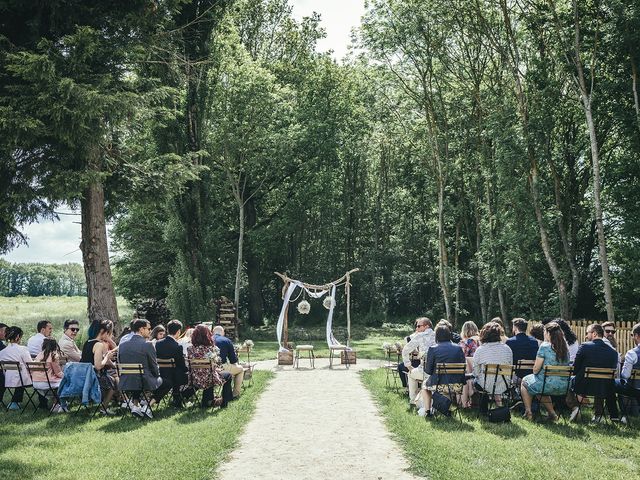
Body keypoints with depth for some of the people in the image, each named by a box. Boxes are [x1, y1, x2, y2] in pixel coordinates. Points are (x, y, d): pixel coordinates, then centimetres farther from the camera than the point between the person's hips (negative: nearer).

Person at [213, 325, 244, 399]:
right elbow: (233, 359, 1)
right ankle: (235, 394, 21)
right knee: (240, 369, 23)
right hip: (222, 368, -5)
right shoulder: (227, 341, -2)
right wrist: (235, 362, 25)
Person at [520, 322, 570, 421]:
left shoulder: (544, 346, -14)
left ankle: (528, 412, 19)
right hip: (563, 387, 6)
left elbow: (536, 369, -12)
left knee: (525, 381, 21)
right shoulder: (565, 347, 5)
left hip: (548, 385, -6)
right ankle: (552, 413, 28)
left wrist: (535, 371, 11)